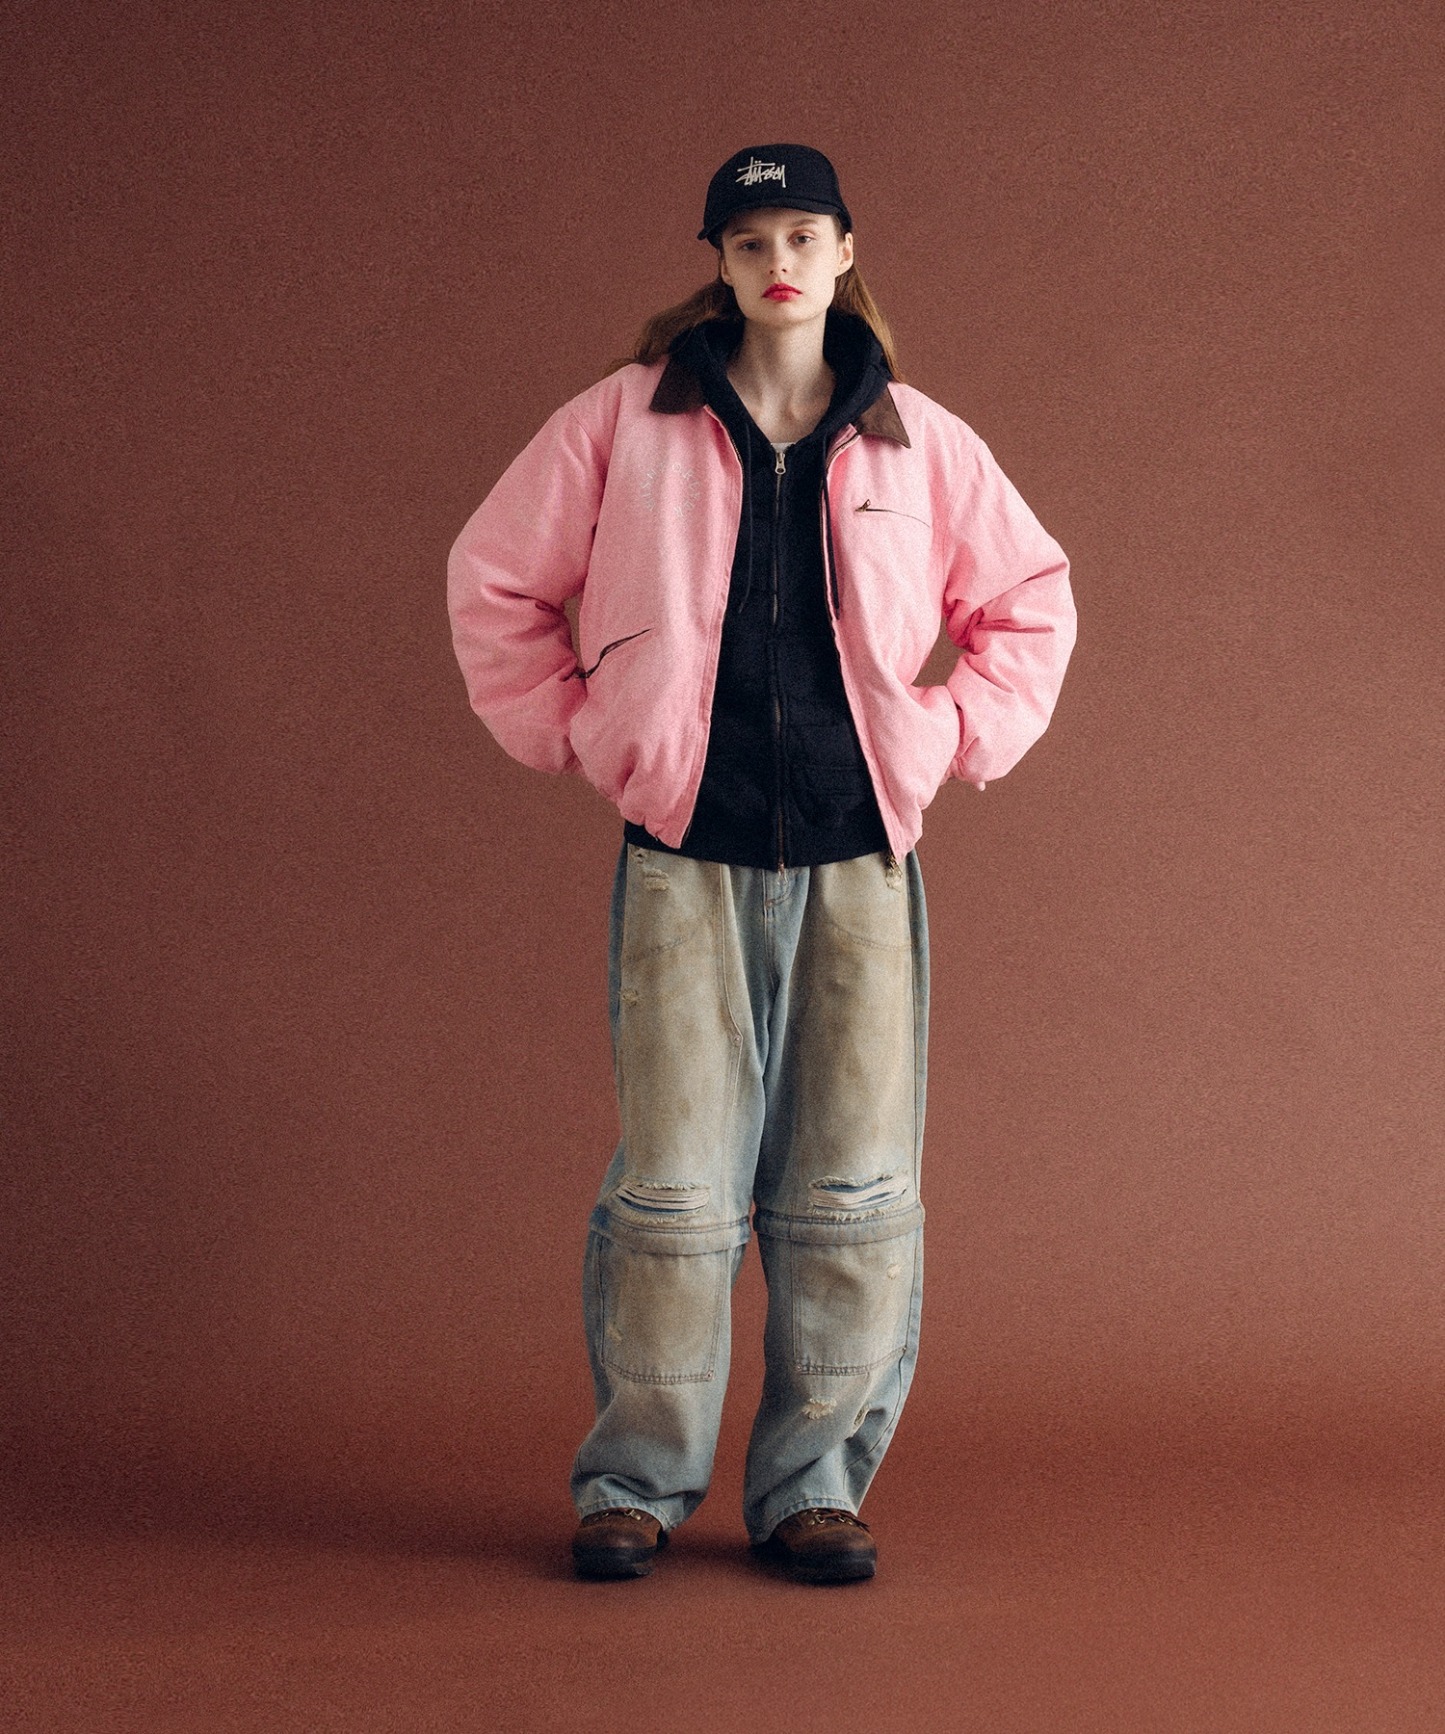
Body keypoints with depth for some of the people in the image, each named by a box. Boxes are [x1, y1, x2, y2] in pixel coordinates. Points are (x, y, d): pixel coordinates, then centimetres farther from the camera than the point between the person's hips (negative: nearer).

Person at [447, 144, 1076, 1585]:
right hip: (687, 855, -1)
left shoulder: (917, 442, 7)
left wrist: (957, 740, 8)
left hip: (860, 854, 2)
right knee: (674, 1179, -2)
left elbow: (1032, 600, 19)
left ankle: (814, 1479, 15)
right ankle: (637, 1476, 12)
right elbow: (493, 578, 11)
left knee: (849, 1187, 2)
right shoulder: (625, 423, 4)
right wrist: (576, 733, 6)